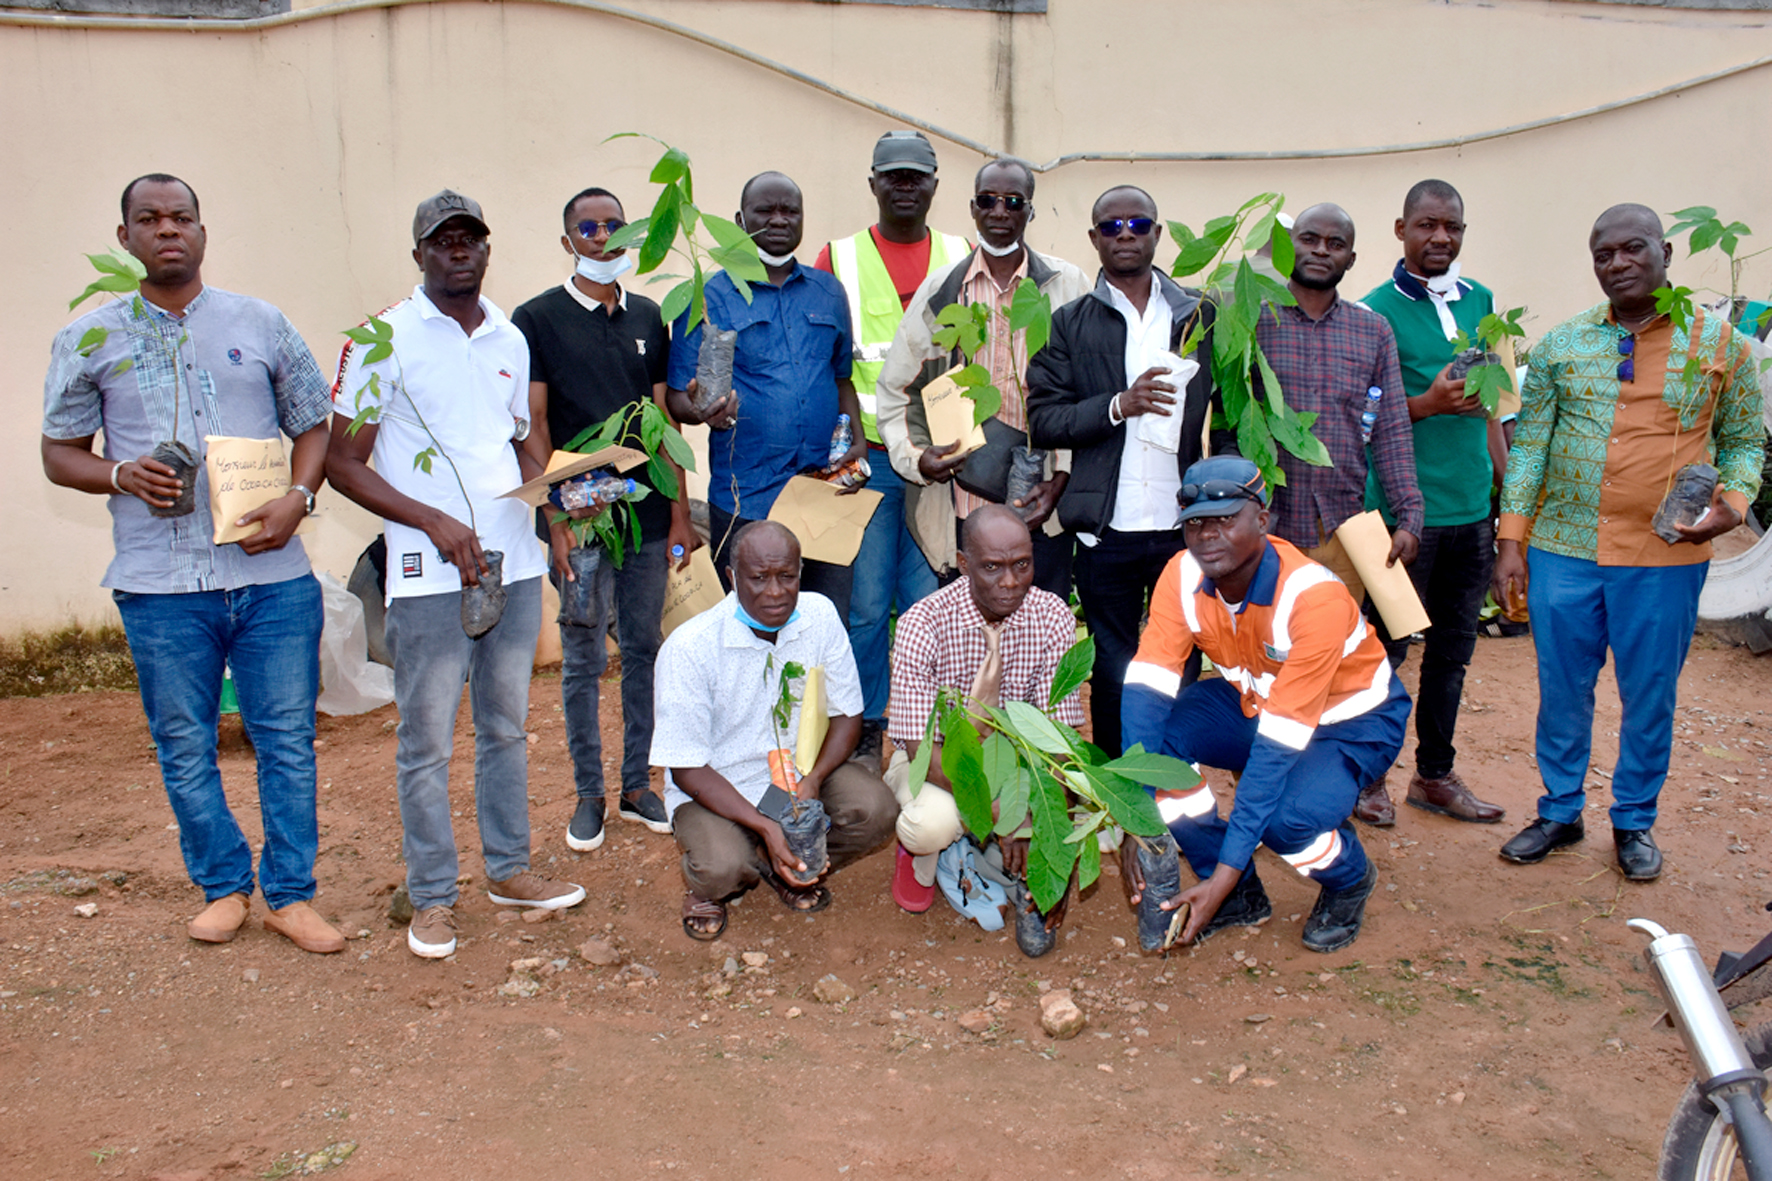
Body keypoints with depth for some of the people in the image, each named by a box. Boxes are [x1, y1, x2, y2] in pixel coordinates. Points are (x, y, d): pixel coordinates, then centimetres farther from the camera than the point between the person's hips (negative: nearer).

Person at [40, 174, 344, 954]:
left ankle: (290, 894, 17)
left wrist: (297, 498, -8)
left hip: (272, 575, 0)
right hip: (160, 585, 0)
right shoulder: (89, 339, 8)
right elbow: (59, 453, 11)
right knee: (184, 748, 8)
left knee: (287, 738, 3)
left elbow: (314, 424, 10)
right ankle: (223, 886, 26)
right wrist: (122, 476, -9)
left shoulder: (261, 324, 8)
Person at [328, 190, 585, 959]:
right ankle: (432, 897, 14)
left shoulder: (511, 339, 13)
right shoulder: (382, 339, -3)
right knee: (426, 741, 2)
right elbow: (344, 464, -5)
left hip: (515, 564, 5)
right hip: (430, 574, -5)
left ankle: (510, 868, 27)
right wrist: (436, 522, -15)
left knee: (506, 727, 14)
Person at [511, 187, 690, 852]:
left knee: (644, 651, 10)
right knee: (583, 659, 4)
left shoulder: (648, 318, 11)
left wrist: (679, 512, 6)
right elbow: (533, 428, -5)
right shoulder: (539, 318, -1)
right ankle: (589, 794, 17)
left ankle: (637, 785, 22)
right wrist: (556, 520, -12)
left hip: (648, 516, 4)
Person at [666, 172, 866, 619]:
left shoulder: (828, 291, 15)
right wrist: (705, 411, -21)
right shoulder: (710, 298, 4)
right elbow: (677, 397, 2)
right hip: (746, 501, -3)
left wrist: (857, 439, 3)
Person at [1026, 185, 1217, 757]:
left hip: (1186, 526, 1)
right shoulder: (1070, 323, 5)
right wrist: (1117, 406, -15)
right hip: (1107, 532, -1)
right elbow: (1042, 419, -2)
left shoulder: (1201, 315, 9)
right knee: (1112, 674, 8)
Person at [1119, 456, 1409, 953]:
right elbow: (1147, 686, -25)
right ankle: (1240, 897, -1)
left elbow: (1278, 745, -37)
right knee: (1153, 735, -21)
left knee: (1288, 817, -35)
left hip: (1351, 716, -5)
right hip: (1255, 699, 6)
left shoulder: (1315, 597, -35)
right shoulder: (1183, 576, -19)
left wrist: (1225, 872, -39)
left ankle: (1350, 879, 6)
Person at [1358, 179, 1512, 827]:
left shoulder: (1480, 300, 11)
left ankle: (1436, 774, 27)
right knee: (1387, 648, 3)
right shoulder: (1378, 309, -7)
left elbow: (1487, 401, 18)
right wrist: (1430, 403, -24)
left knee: (1452, 650, 14)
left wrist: (1506, 477, 15)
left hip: (1473, 507, 6)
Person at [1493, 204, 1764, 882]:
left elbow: (1745, 439, 9)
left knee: (1650, 697, 9)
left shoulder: (1719, 342, 1)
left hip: (1666, 558, -1)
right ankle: (1560, 812, 27)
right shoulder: (1561, 345, 4)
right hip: (1563, 549, 1)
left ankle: (1635, 821, 28)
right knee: (1562, 691, 10)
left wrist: (1733, 502, -12)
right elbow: (1528, 443, 5)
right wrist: (1511, 541, 0)